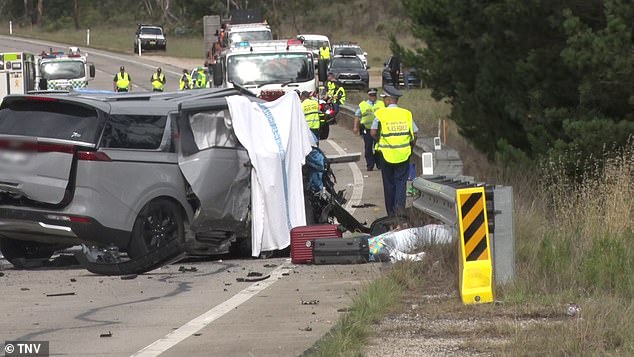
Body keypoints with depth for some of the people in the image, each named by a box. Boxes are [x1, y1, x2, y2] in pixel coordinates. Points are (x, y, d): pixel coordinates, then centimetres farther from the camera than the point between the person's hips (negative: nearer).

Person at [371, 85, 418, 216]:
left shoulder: (380, 114, -6)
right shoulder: (406, 113, 1)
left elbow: (373, 132, -10)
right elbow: (414, 133, 2)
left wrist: (380, 141, 9)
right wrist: (410, 145, 17)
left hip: (386, 153, -1)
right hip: (403, 154, 1)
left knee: (389, 183, 10)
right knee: (401, 181, 5)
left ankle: (391, 212, 15)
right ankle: (400, 206, -15)